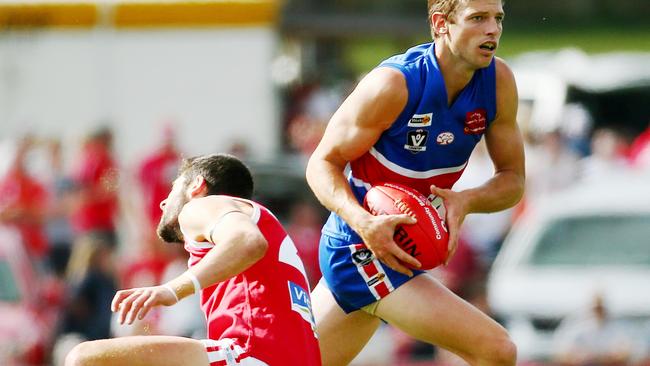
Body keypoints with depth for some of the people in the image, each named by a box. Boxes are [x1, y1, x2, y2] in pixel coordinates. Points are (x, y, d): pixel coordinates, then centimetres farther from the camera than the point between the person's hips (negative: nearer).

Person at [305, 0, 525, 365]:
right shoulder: (394, 84, -23)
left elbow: (513, 180, 2)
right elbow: (323, 163, -15)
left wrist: (466, 201, -20)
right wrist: (363, 222, -34)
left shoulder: (499, 82, -6)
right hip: (362, 248, -7)